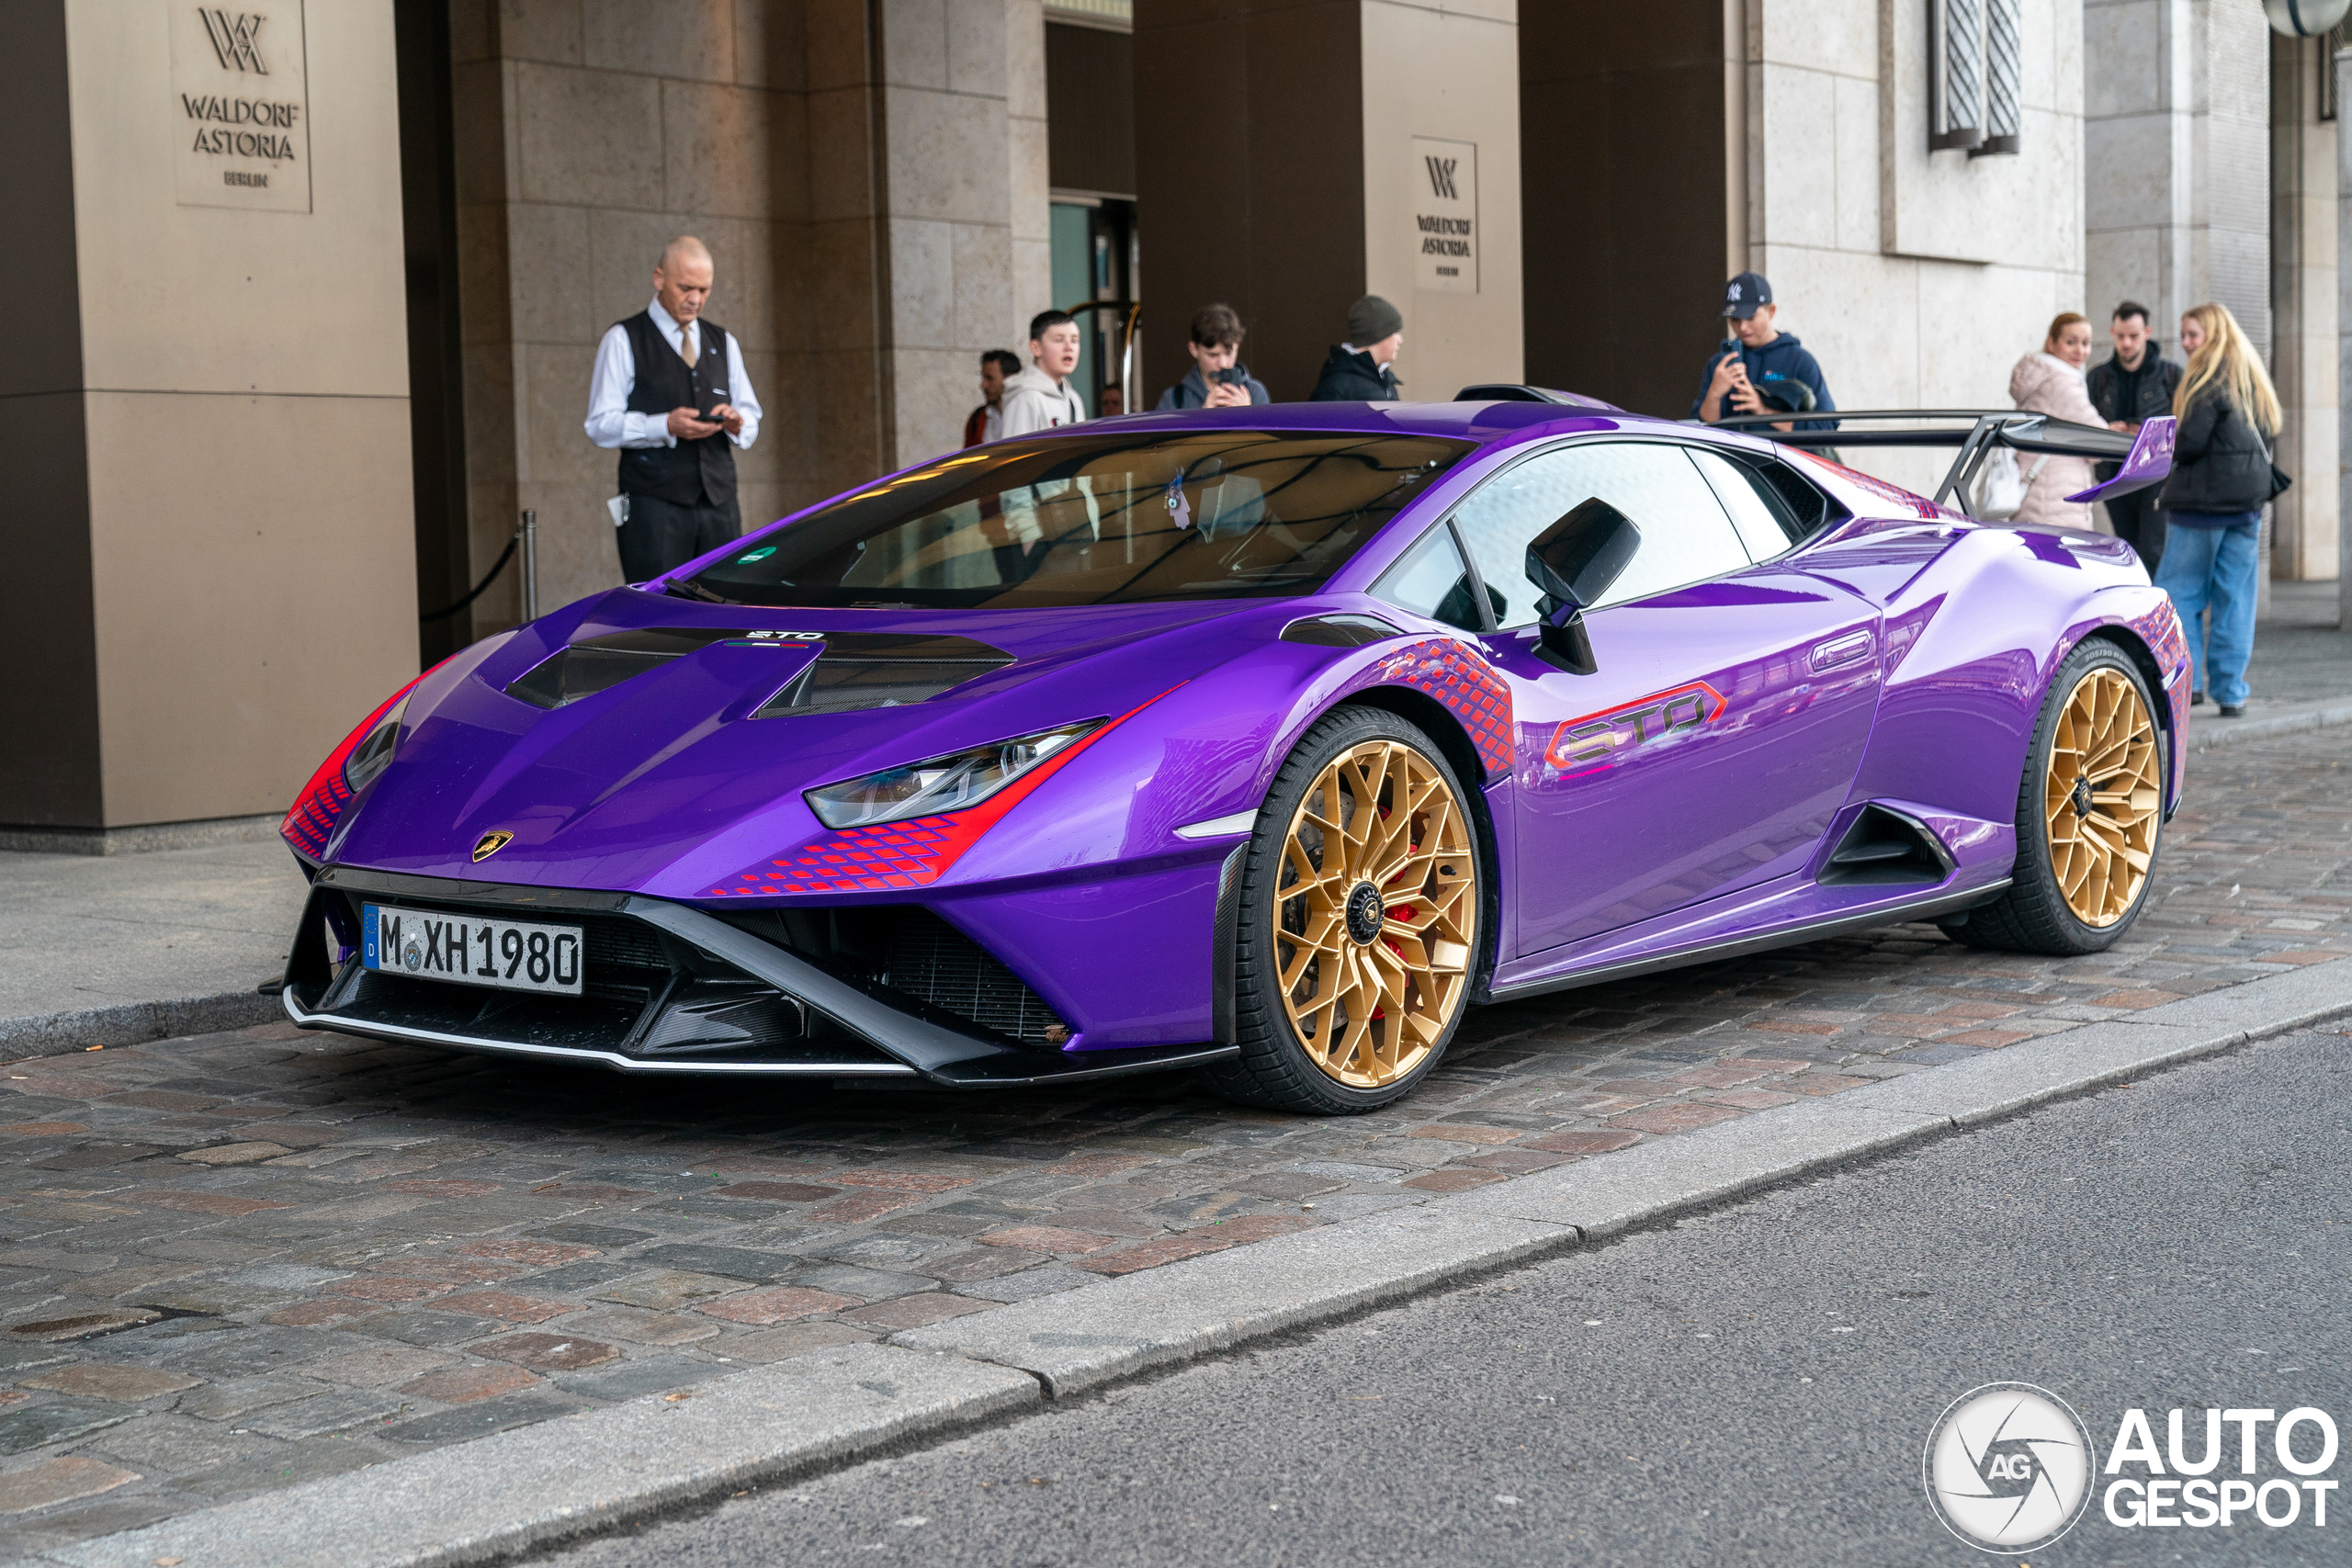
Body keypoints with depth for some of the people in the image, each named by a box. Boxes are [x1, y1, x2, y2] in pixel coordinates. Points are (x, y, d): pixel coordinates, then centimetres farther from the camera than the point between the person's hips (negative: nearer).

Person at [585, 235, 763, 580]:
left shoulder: (723, 342, 20)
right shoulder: (623, 340, 4)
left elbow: (752, 420, 20)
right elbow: (601, 425, -3)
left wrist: (737, 422, -4)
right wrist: (665, 426, -17)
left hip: (719, 505, 5)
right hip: (653, 508, -4)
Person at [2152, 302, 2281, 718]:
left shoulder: (2209, 380, -11)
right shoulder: (2255, 380, 14)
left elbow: (2190, 443, -18)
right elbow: (2267, 437, 18)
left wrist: (2164, 446, 2)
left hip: (2203, 499, -7)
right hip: (2249, 498, 7)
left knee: (2179, 591, 0)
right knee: (2236, 597, 6)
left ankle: (2187, 680, -6)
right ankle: (2232, 691, 5)